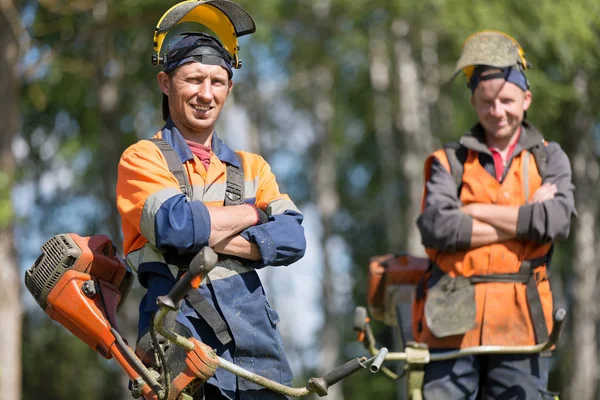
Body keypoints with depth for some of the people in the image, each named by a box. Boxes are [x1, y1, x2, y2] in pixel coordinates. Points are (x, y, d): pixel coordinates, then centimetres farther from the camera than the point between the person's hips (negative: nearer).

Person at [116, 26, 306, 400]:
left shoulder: (252, 167, 18)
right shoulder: (143, 159, 5)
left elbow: (292, 240, 2)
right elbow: (175, 225, -14)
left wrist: (204, 236, -10)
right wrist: (256, 212, 0)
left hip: (253, 346, 4)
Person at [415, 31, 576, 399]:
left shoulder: (549, 159, 12)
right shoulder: (450, 161, 9)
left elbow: (558, 220, -8)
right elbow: (435, 226, -10)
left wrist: (477, 211, -6)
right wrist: (525, 219, -8)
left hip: (521, 325, 1)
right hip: (455, 323, 0)